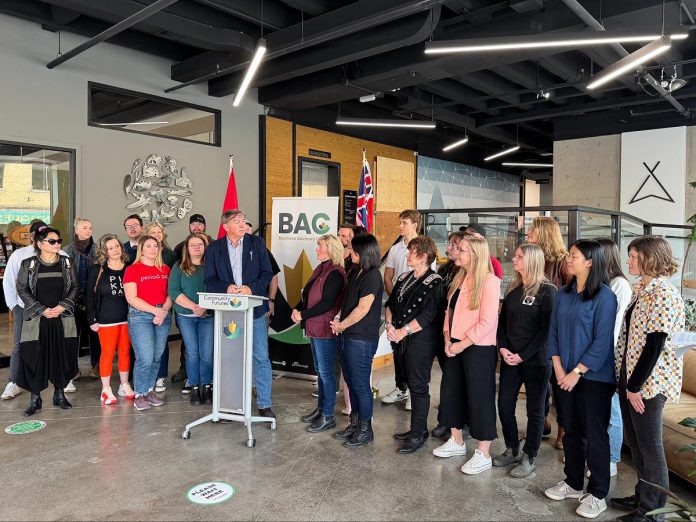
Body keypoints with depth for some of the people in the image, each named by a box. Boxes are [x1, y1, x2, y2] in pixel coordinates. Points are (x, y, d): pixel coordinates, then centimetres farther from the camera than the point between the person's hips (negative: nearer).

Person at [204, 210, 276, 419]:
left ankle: (264, 404, 13)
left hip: (254, 309, -1)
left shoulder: (257, 243, 3)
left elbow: (267, 273, 0)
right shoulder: (214, 248, 5)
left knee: (261, 358, 2)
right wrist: (226, 288, -17)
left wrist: (252, 288, -16)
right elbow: (210, 280, 2)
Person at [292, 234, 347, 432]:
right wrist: (297, 309, -1)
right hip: (314, 328, 9)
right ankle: (320, 409, 29)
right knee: (320, 370, 17)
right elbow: (307, 294, 15)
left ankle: (328, 416, 9)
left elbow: (327, 303, -21)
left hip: (326, 329, -9)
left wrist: (303, 315, -17)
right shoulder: (320, 269, 13)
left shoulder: (335, 273, -16)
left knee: (326, 372, -1)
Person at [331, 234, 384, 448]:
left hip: (362, 339, -9)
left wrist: (342, 325, -9)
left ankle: (365, 429, 16)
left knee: (360, 385, 2)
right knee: (352, 383, 17)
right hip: (347, 337, 9)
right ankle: (354, 424, 30)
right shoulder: (357, 274, 13)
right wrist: (338, 319, 2)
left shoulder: (372, 276, -15)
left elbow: (362, 309, -18)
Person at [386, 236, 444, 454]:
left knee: (418, 387, -1)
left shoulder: (434, 282, -10)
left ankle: (417, 435, 8)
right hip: (404, 340, 7)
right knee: (412, 384, 14)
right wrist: (390, 325, -4)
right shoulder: (404, 278, 13)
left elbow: (427, 315, -18)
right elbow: (390, 304, 13)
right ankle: (419, 428, 27)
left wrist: (402, 332, -17)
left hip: (421, 341, -7)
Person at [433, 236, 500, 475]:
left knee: (479, 398, 1)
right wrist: (448, 339, 0)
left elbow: (487, 323, -18)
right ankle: (457, 442, 33)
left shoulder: (489, 281, -15)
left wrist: (462, 344, -16)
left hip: (478, 348, -8)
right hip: (456, 346, 8)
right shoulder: (459, 279, 10)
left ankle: (483, 455, 15)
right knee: (451, 392, 15)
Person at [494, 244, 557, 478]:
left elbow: (546, 329, -14)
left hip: (536, 360, -6)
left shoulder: (547, 291, -10)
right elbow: (502, 320, 11)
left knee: (534, 410, 8)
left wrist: (523, 355, -15)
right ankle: (512, 450, 28)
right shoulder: (513, 288, 9)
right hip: (510, 359, 6)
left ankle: (529, 458, 21)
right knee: (504, 405, 10)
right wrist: (503, 348, -4)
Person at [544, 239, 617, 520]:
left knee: (595, 435, 5)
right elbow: (554, 332, 6)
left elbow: (602, 342, -16)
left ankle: (597, 495, 20)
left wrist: (576, 372, -16)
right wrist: (559, 368, -3)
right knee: (571, 431, 16)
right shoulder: (564, 294, 5)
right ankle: (573, 483, 32)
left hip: (594, 377, -6)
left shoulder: (604, 296, -13)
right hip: (566, 375, 6)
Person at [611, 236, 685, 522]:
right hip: (629, 375, 9)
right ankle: (642, 496, 34)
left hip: (648, 380, -9)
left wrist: (636, 386, -18)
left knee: (649, 446, 4)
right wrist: (625, 378, 15)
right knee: (634, 440, 18)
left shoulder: (664, 293, -17)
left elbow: (655, 343, -21)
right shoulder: (641, 289, 10)